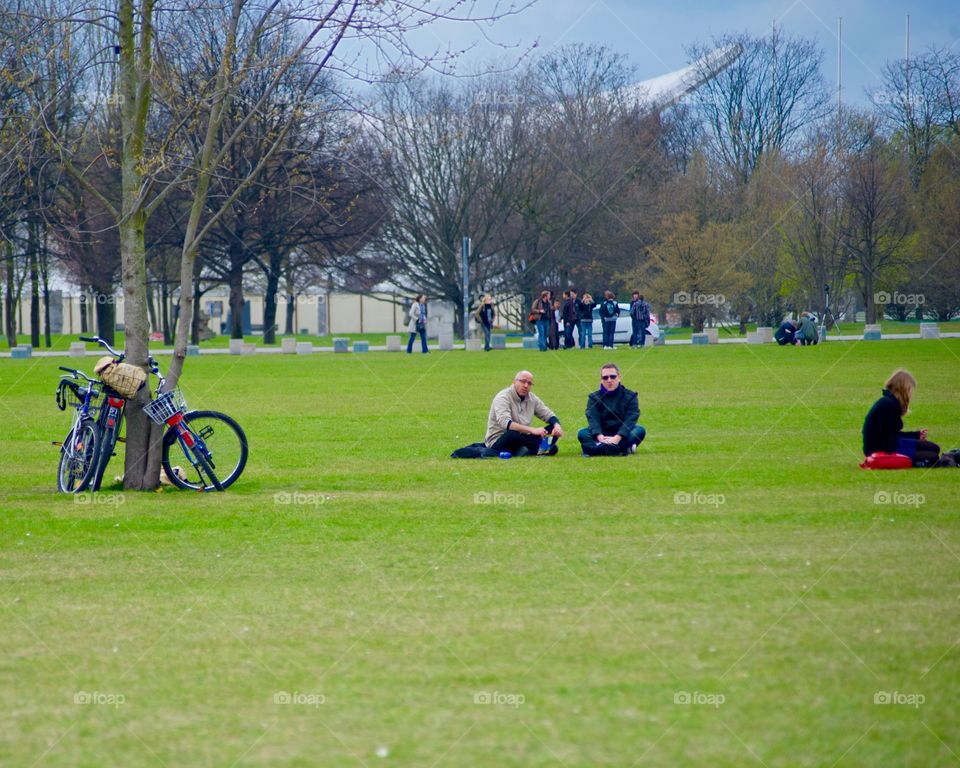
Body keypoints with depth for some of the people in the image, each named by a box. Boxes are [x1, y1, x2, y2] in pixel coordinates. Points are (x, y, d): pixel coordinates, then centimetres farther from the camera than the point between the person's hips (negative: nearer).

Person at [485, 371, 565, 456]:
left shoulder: (532, 398, 8)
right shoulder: (503, 397, -14)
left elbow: (549, 415, 13)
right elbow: (506, 424, -31)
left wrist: (557, 425, -13)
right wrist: (532, 430, -40)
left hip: (521, 441, 7)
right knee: (513, 434, -42)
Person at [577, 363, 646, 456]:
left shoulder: (630, 396, 1)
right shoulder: (594, 398, 4)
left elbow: (630, 419, -13)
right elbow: (593, 419, -11)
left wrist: (617, 438, -30)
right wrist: (600, 437, -32)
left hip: (622, 435, 0)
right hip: (602, 434, 1)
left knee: (640, 430, -29)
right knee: (582, 433, -27)